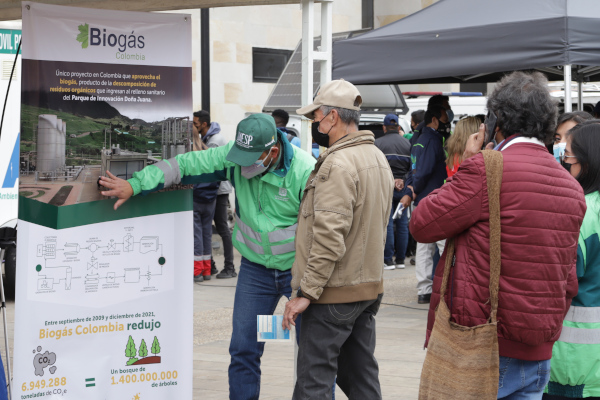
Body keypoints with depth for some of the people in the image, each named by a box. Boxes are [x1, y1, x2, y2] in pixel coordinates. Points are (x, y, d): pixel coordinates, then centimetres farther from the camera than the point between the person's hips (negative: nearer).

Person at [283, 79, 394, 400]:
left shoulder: (338, 163, -18)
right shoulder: (378, 158, 13)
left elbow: (329, 237, -24)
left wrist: (306, 292, -20)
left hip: (335, 293, -9)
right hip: (369, 287, 10)